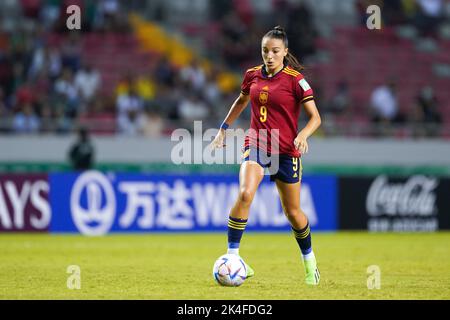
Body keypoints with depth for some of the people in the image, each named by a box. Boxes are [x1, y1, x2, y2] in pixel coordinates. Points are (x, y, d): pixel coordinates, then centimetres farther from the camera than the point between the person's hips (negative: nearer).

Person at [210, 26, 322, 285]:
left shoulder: (295, 79, -9)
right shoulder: (253, 75, 4)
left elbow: (315, 117, -9)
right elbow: (241, 101, 25)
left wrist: (303, 135, -27)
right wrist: (224, 128, 24)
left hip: (286, 151, -2)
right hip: (256, 144, 2)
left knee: (293, 211, 7)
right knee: (245, 194, -25)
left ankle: (310, 262, 32)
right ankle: (232, 256, -21)